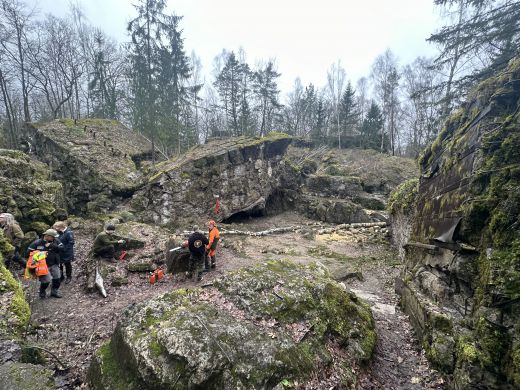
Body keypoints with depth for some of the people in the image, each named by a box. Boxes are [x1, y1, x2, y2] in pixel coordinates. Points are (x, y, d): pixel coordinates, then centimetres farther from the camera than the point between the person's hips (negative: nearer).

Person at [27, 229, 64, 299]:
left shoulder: (56, 241, -1)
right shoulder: (37, 243, -9)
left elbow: (61, 248, -11)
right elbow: (29, 252, -3)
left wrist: (52, 246, -21)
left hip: (54, 264, 4)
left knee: (57, 279, 8)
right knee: (46, 280, -9)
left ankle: (54, 292, 32)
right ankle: (42, 292, 21)